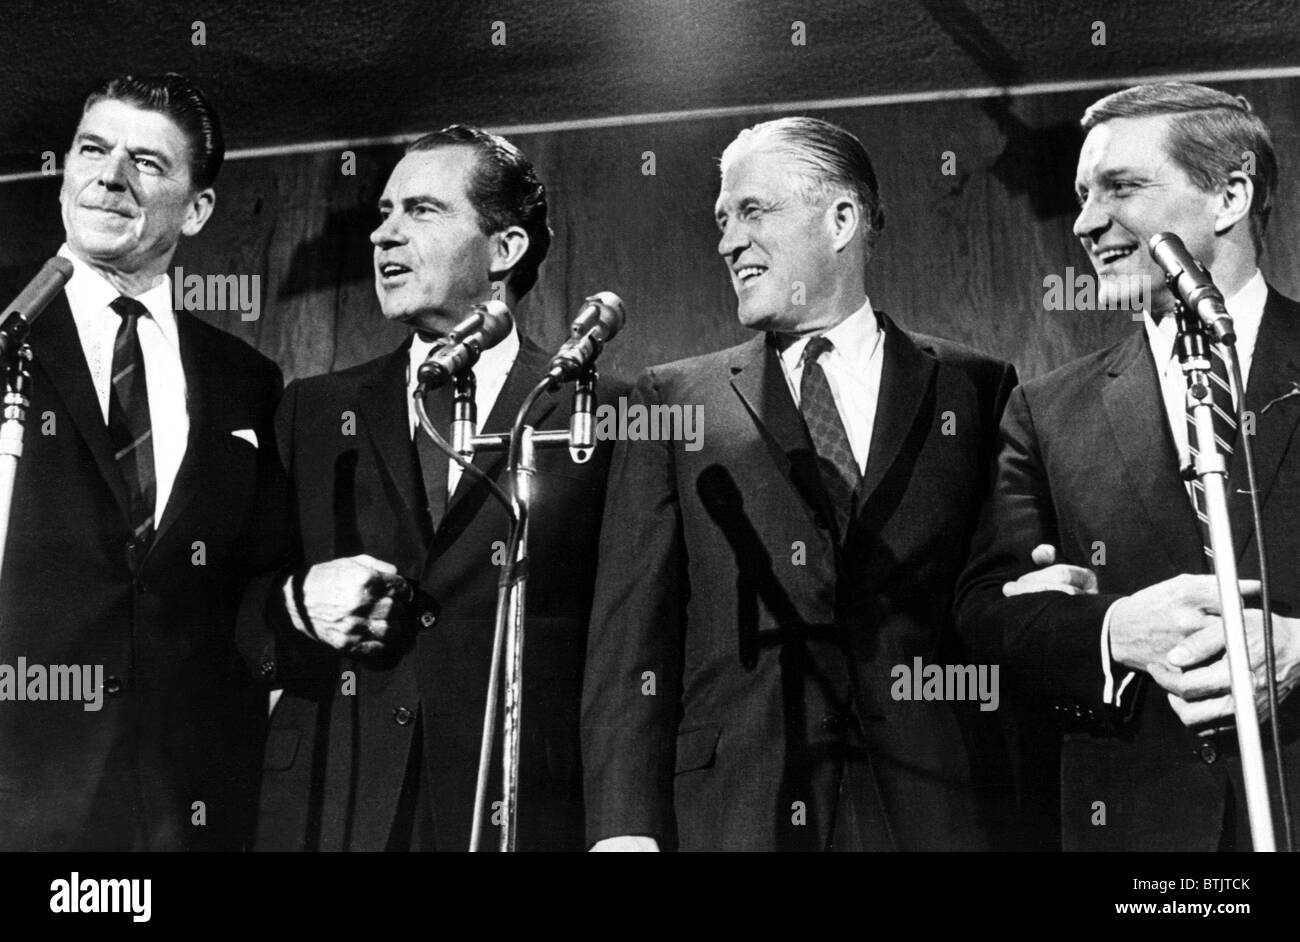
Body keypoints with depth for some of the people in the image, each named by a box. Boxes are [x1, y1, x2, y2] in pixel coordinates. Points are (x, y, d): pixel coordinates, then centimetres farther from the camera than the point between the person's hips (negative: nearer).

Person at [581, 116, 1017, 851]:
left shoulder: (976, 390, 6)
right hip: (727, 810, 0)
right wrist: (624, 824, -9)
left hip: (933, 808, 0)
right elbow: (631, 635, 0)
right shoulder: (673, 400, 6)